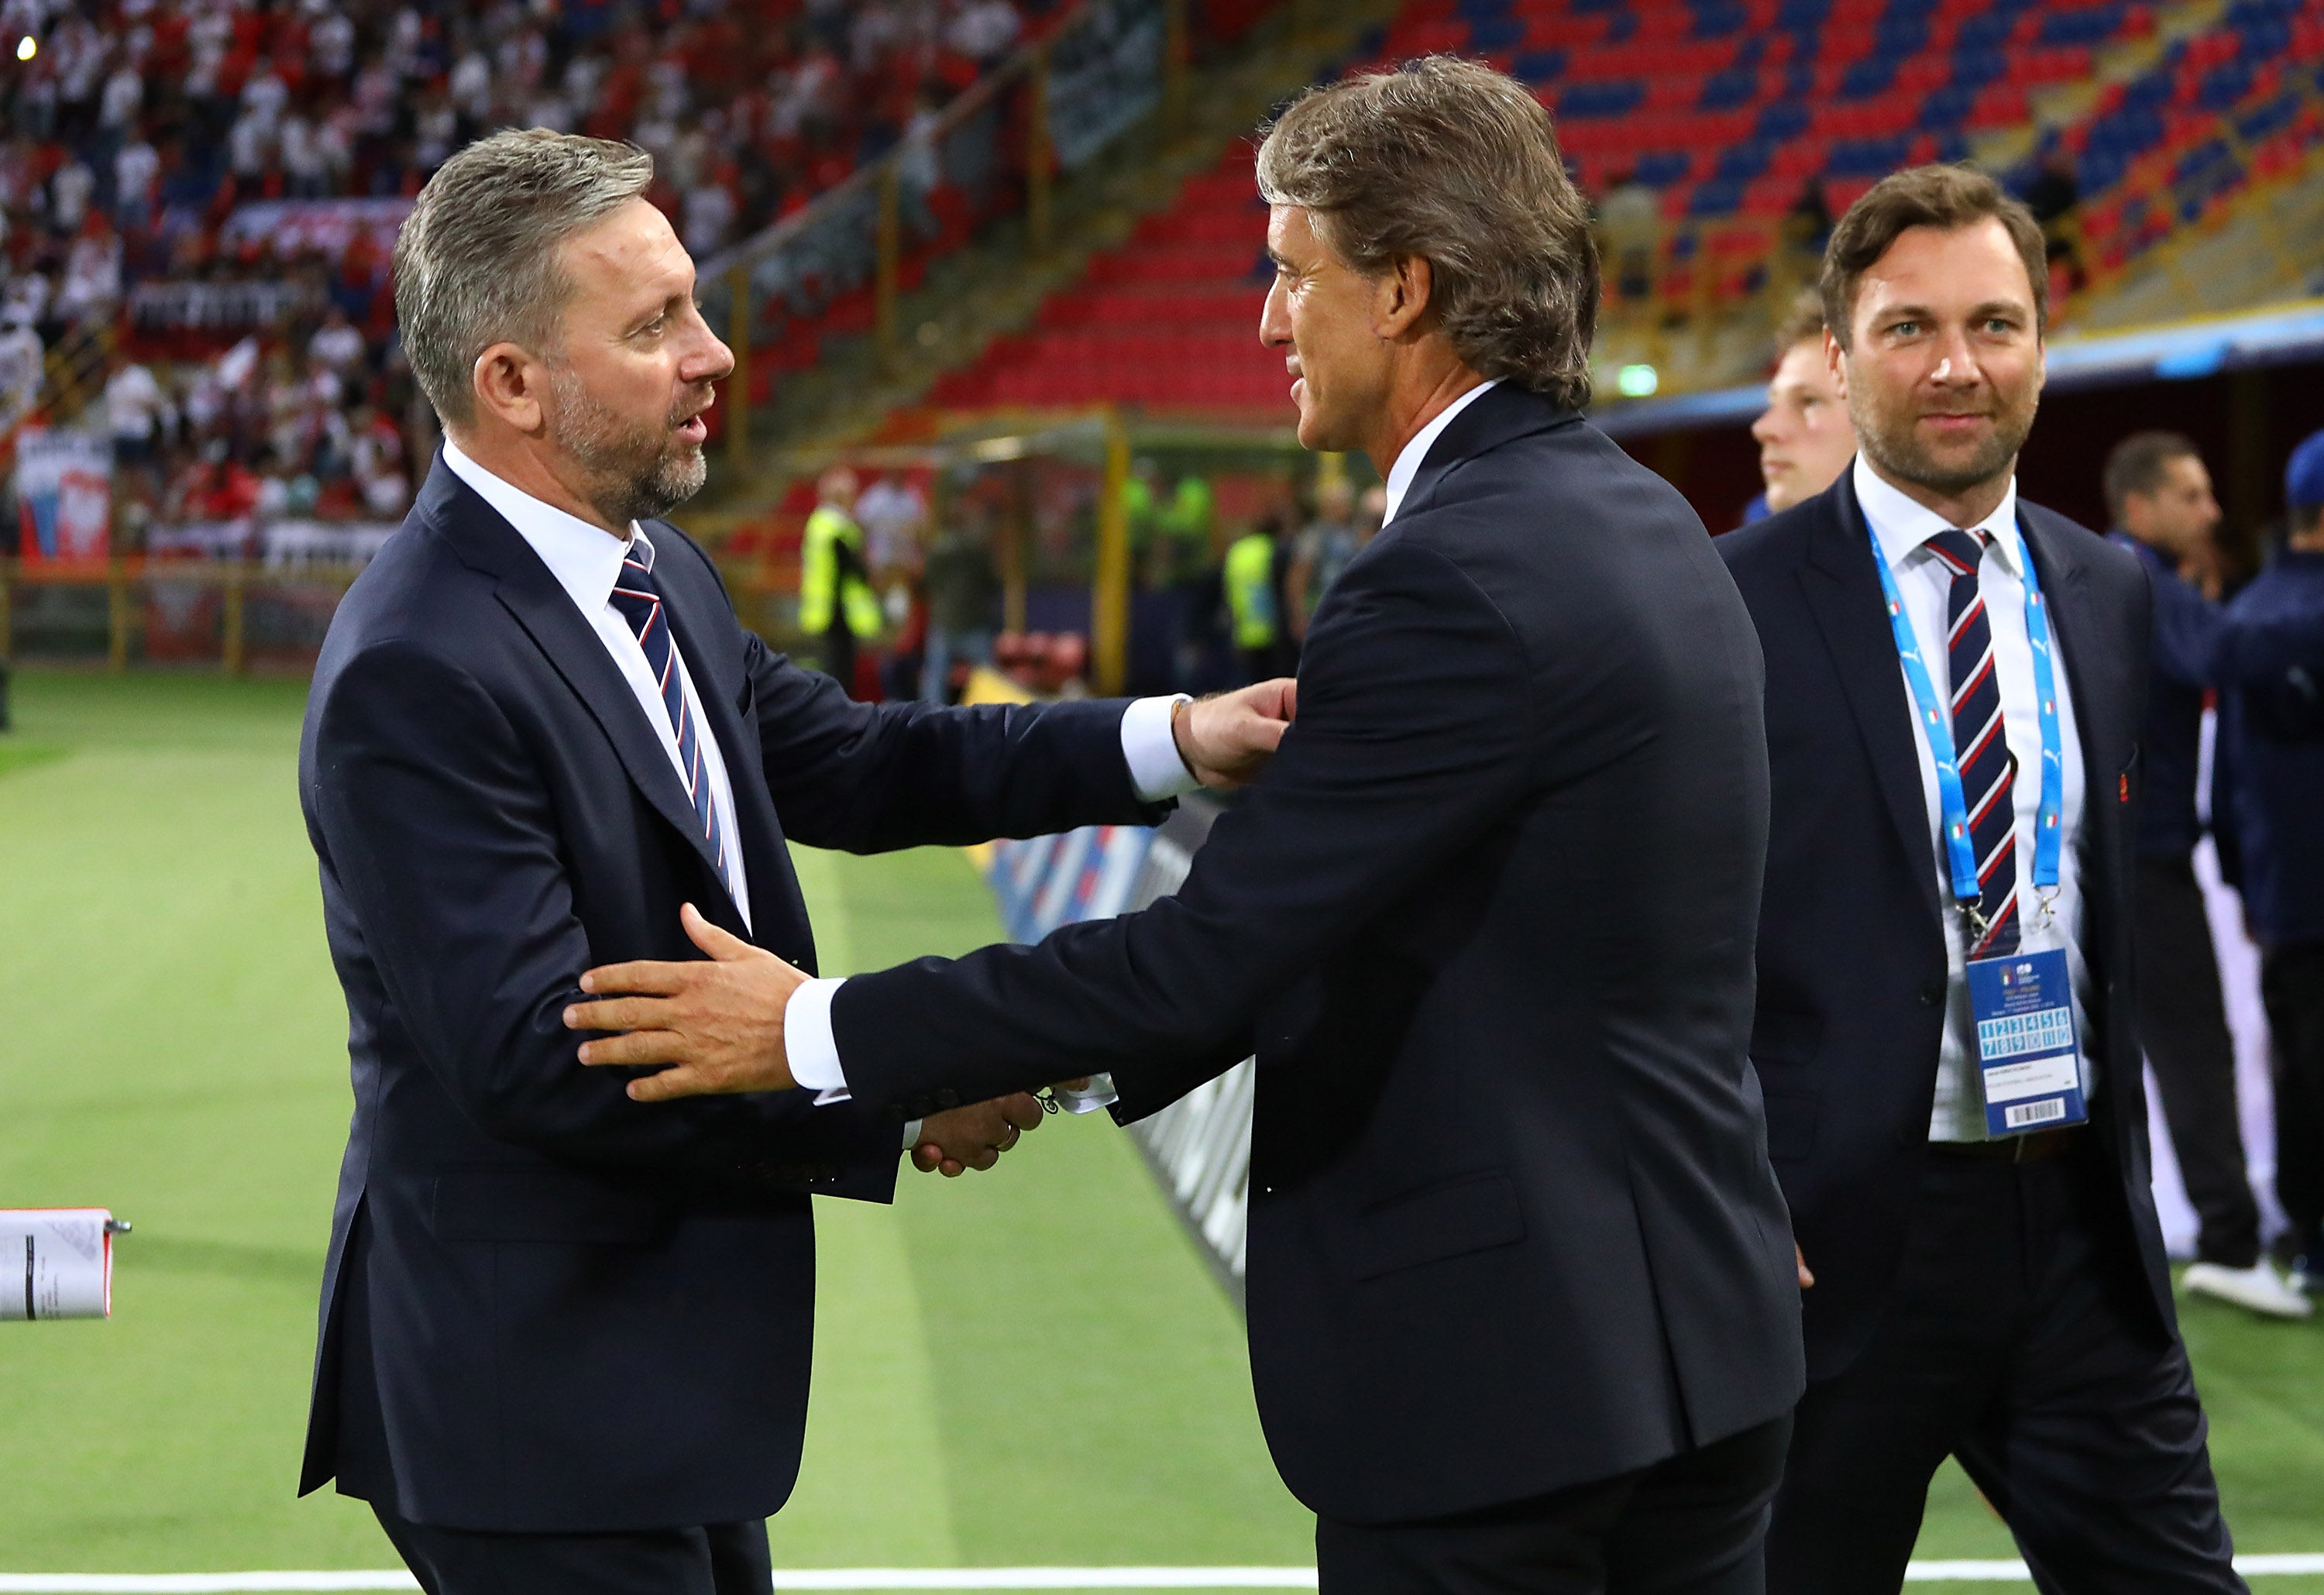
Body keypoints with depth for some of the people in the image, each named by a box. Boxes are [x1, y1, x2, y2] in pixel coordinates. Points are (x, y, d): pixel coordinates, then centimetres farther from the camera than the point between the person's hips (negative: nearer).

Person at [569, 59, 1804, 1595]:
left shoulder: (1456, 579, -20)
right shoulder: (1638, 521, 10)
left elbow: (1210, 952, -21)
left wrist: (820, 1032, -13)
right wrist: (1075, 1053, 12)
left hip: (1496, 1363, -9)